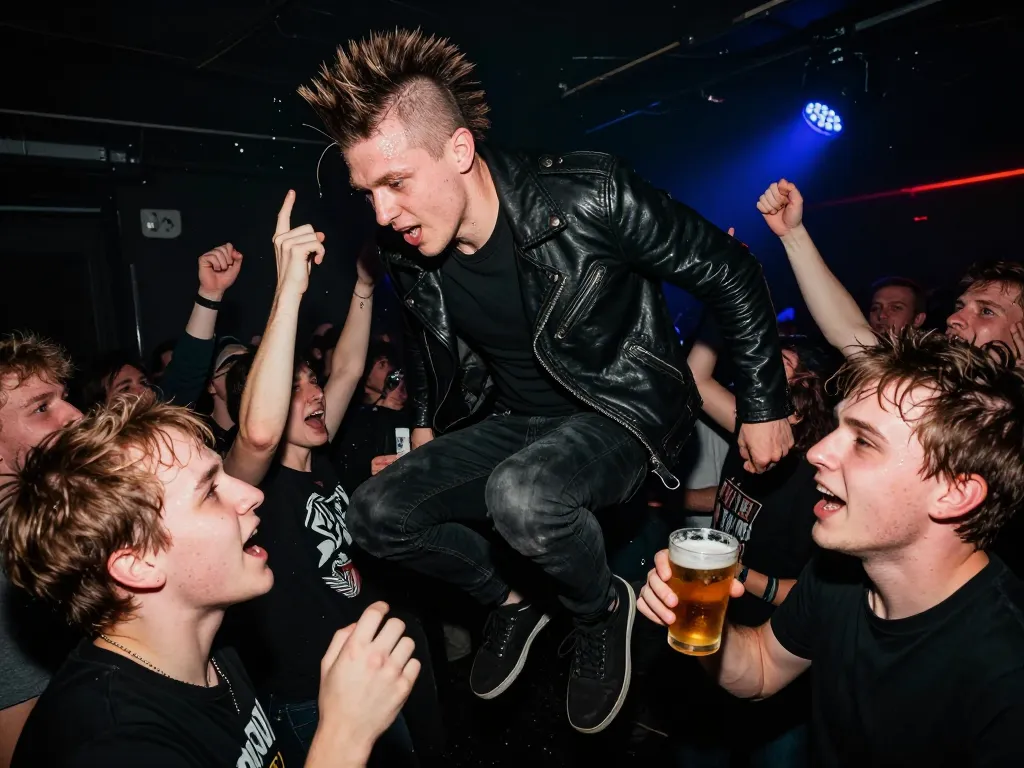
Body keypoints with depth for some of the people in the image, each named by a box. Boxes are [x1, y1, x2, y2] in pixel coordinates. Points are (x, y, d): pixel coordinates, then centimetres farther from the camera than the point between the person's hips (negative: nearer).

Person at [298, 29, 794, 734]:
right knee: (375, 515, -7)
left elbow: (730, 272, -13)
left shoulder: (589, 197, -25)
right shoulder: (407, 255, -8)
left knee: (521, 493, -37)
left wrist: (764, 407, -8)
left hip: (624, 409, -5)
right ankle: (509, 598, 17)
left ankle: (602, 609, -2)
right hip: (514, 421, 6)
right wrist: (427, 426, 19)